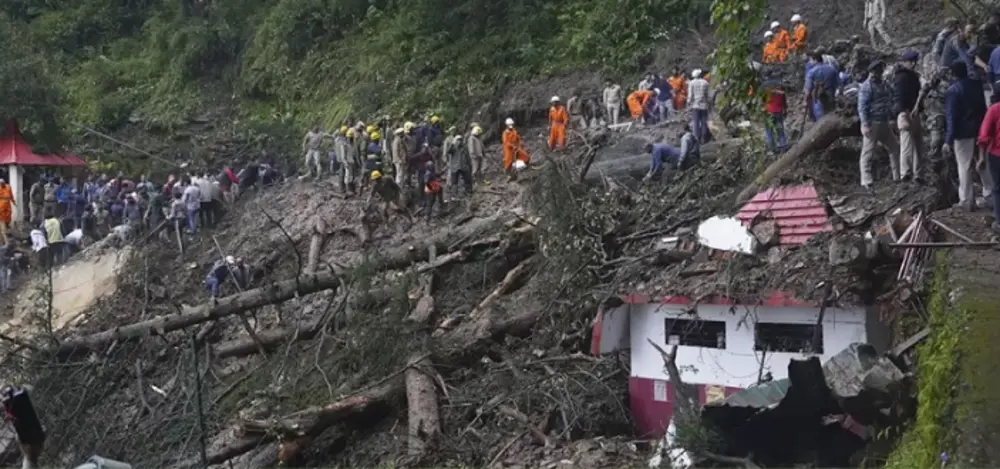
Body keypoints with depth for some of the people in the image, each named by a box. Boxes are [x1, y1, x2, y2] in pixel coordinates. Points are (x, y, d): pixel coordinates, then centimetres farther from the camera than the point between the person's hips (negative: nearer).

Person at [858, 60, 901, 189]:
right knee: (868, 153, -4)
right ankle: (866, 182, -4)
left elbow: (890, 101, 26)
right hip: (872, 124, -9)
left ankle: (897, 176, 22)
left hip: (884, 123, 9)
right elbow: (862, 107, -16)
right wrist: (865, 125, -22)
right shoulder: (867, 86, -10)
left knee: (894, 148, 13)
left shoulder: (884, 84, 15)